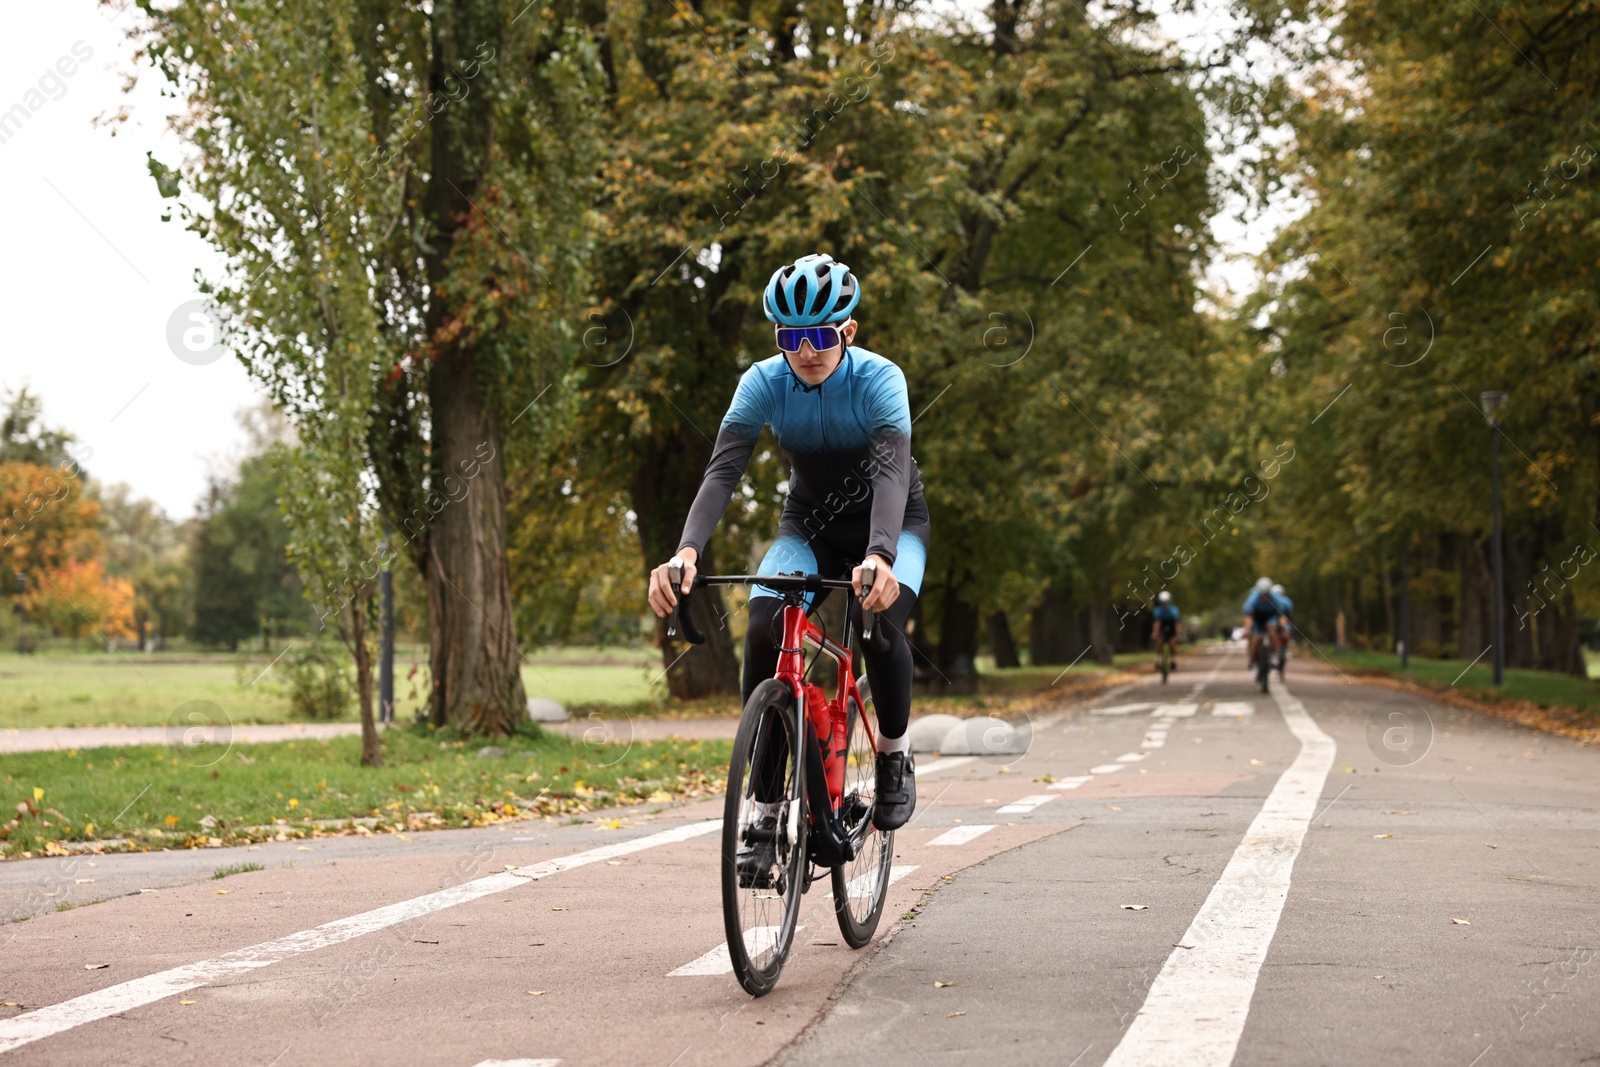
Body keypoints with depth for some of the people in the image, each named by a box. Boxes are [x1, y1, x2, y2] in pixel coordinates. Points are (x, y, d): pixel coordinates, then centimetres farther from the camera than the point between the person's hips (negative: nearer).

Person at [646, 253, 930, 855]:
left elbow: (893, 472, -41)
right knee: (762, 631, -24)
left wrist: (880, 557, -61)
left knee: (881, 622, -32)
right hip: (809, 525, 2)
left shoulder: (879, 379, -27)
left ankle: (894, 753, -3)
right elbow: (722, 471, -31)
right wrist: (685, 552, -49)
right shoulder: (764, 382, -21)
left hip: (891, 522, -2)